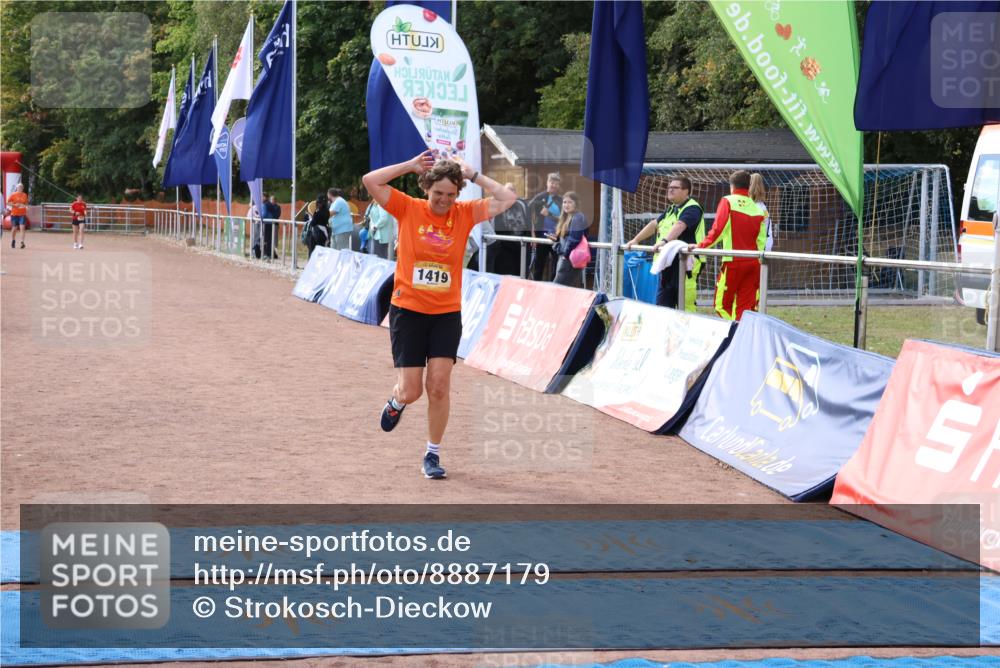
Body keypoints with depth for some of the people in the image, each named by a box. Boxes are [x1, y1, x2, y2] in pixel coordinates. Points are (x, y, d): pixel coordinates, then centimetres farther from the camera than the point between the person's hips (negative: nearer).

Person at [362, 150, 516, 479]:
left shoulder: (464, 214, 2)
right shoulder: (408, 209, -3)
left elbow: (507, 199, -1)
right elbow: (370, 181, -10)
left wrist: (474, 175, -2)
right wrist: (411, 165, -6)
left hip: (447, 314, 1)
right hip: (408, 310, -1)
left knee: (439, 386, -6)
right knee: (410, 392, -1)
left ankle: (433, 454, 10)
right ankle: (396, 401, 37)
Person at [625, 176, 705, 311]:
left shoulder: (692, 208, -8)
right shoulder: (670, 209, 22)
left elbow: (680, 226, -25)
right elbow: (654, 224, 26)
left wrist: (664, 241, -40)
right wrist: (635, 240, 18)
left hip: (685, 263, -9)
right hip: (667, 263, 9)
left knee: (685, 305, -11)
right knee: (662, 303, 10)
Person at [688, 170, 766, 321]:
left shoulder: (728, 202, -3)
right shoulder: (757, 208, 9)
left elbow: (718, 229, -10)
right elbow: (761, 239, 7)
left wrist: (701, 245, -1)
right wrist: (757, 258, 17)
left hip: (733, 261, -5)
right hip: (753, 263, 5)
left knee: (722, 304, 4)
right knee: (746, 306, 7)